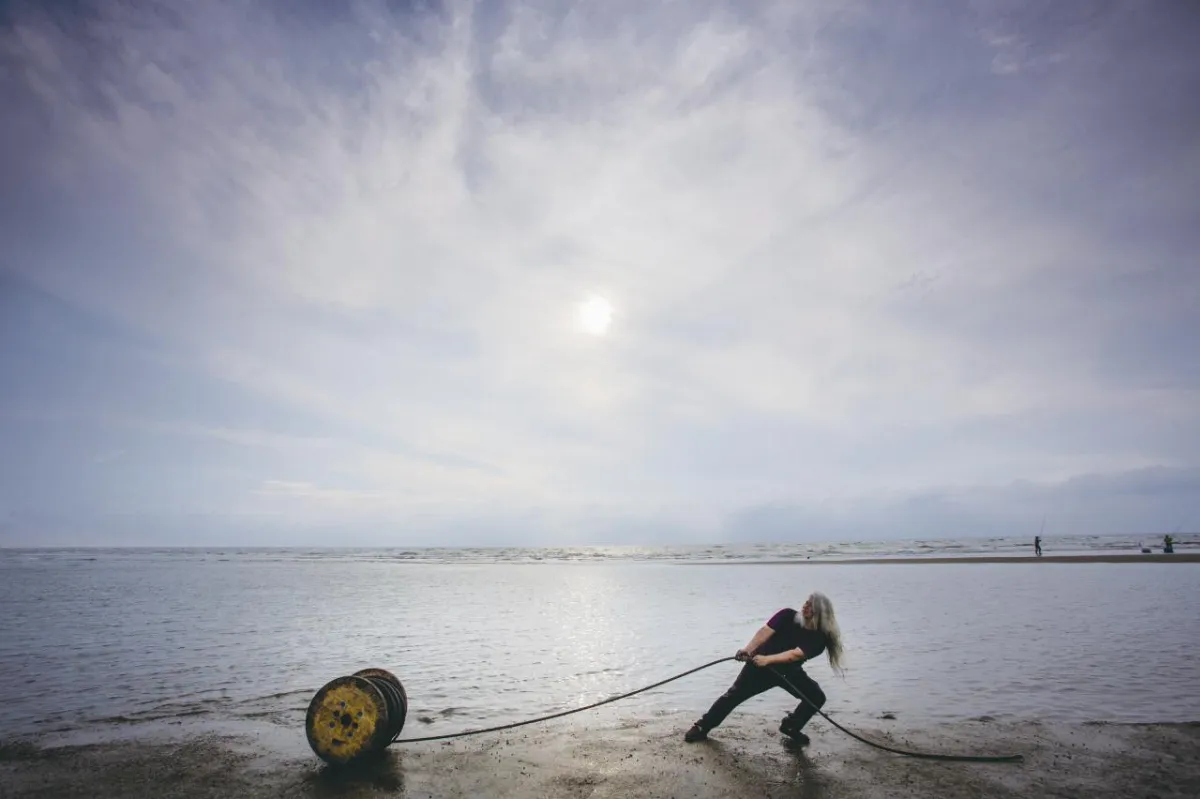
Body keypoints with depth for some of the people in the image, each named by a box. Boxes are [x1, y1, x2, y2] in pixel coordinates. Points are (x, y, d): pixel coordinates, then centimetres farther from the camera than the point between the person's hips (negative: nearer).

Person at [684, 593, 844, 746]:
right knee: (735, 695, -5)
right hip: (761, 664, -2)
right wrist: (748, 649, -44)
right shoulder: (787, 615, -18)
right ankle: (702, 727, 8)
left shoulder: (819, 637, -18)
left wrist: (767, 659, -43)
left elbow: (796, 654, -31)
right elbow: (765, 631, -28)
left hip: (789, 671, 2)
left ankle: (791, 726, 18)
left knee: (817, 697, -7)